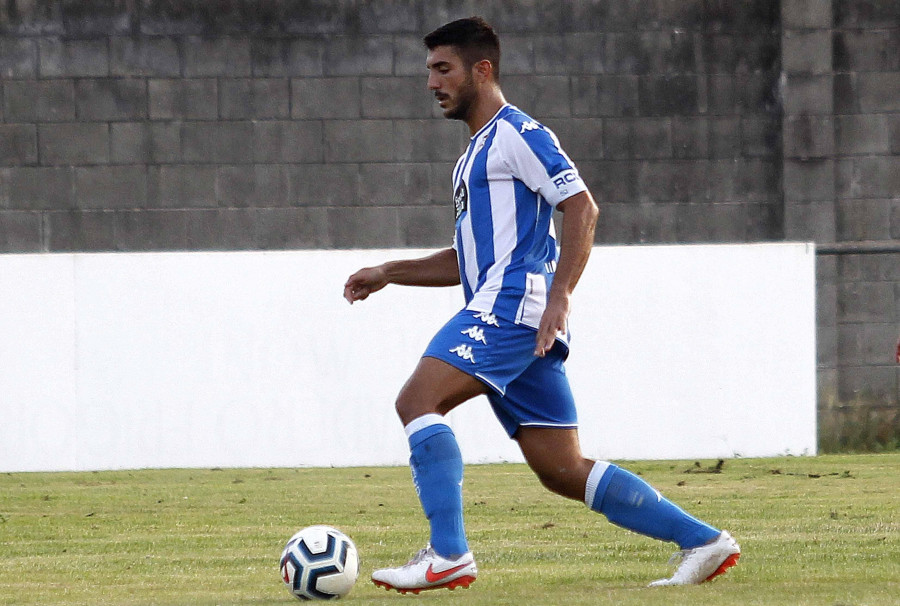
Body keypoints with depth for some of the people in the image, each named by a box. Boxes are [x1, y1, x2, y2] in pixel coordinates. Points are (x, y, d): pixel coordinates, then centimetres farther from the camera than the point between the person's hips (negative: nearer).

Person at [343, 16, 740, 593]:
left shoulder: (516, 132, -4)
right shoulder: (478, 150, 26)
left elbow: (582, 208, -14)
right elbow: (470, 258, 32)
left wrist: (559, 297, -22)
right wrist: (387, 274, 25)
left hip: (513, 305, -10)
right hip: (502, 314, 10)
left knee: (417, 400, -18)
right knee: (564, 471, 4)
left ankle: (448, 554, -22)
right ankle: (703, 540, 6)